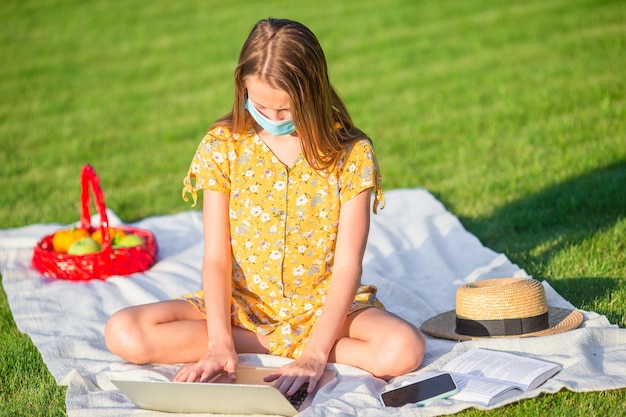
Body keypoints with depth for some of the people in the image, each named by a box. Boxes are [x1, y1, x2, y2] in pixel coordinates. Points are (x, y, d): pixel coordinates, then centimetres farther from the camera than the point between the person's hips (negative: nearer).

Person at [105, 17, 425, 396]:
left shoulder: (351, 153, -11)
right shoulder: (224, 145, -7)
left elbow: (348, 265, -15)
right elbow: (216, 258, -8)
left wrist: (315, 355, -26)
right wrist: (220, 343, -22)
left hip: (323, 305, -2)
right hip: (242, 305, 2)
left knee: (405, 350, -32)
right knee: (123, 333, -20)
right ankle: (282, 348, -12)